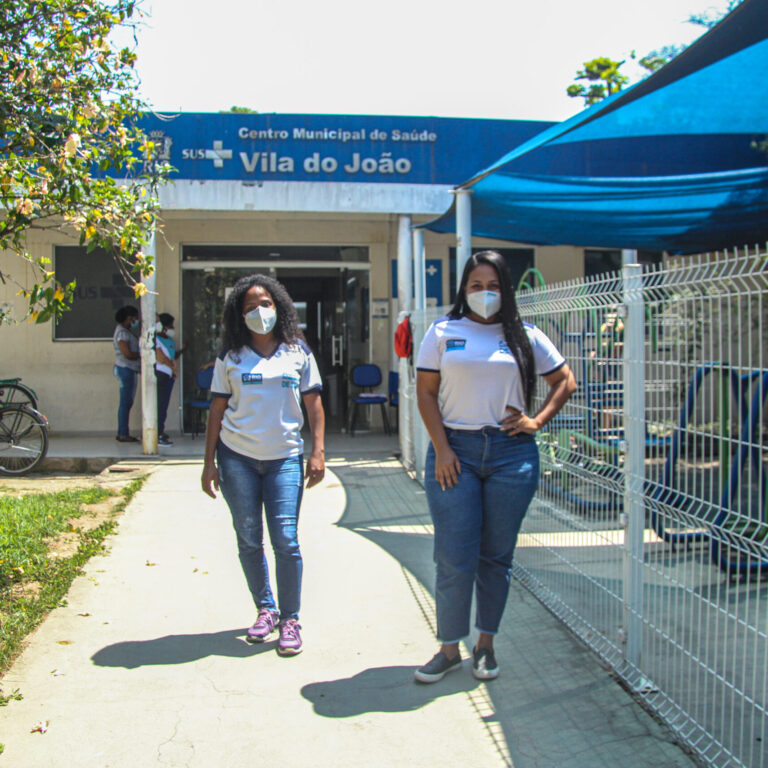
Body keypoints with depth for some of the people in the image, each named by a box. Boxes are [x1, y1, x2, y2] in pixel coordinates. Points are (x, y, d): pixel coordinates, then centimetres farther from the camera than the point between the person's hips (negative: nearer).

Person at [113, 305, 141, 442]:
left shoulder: (127, 331, 19)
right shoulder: (122, 332, -13)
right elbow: (128, 354, -20)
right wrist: (142, 355, -7)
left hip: (130, 370, 10)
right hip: (125, 369, -10)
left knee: (127, 402, 11)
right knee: (125, 402, -8)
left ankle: (122, 433, 15)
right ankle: (123, 434, -5)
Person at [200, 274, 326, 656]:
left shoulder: (298, 353, 6)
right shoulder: (231, 357, 6)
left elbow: (313, 402, 7)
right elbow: (217, 408, 6)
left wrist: (318, 452, -3)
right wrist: (209, 462, 2)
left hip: (284, 458, -1)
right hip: (237, 457, 1)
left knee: (286, 539, -6)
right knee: (249, 540, 7)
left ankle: (290, 619, 8)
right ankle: (265, 609, 24)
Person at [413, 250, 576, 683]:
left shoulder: (525, 336, 9)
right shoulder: (443, 332, 5)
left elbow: (565, 382, 15)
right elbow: (426, 393, 2)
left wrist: (537, 421, 1)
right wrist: (441, 448, -7)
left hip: (511, 453, 1)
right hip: (455, 451, -1)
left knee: (497, 556, 9)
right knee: (455, 558, -1)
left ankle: (486, 646, 24)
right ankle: (450, 649, 14)